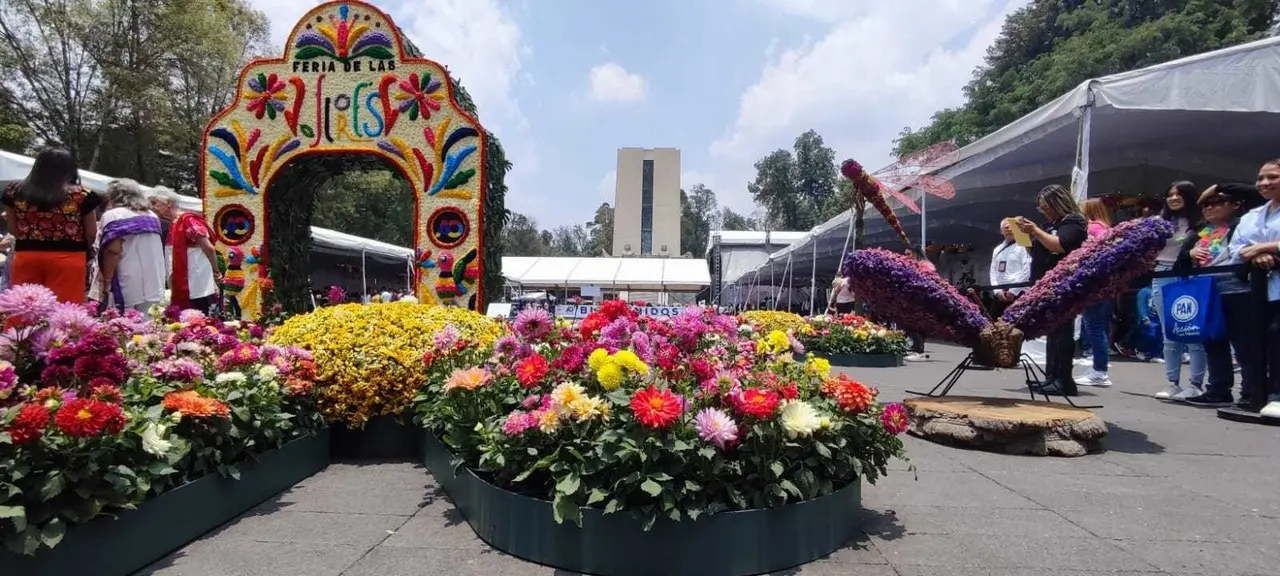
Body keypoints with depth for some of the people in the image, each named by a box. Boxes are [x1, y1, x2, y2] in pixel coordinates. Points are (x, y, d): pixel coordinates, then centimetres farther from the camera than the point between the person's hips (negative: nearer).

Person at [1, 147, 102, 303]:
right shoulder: (82, 195, -6)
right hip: (68, 259, -3)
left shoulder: (15, 191, 5)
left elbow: (14, 230, 11)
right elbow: (91, 233, 1)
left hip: (26, 257, 4)